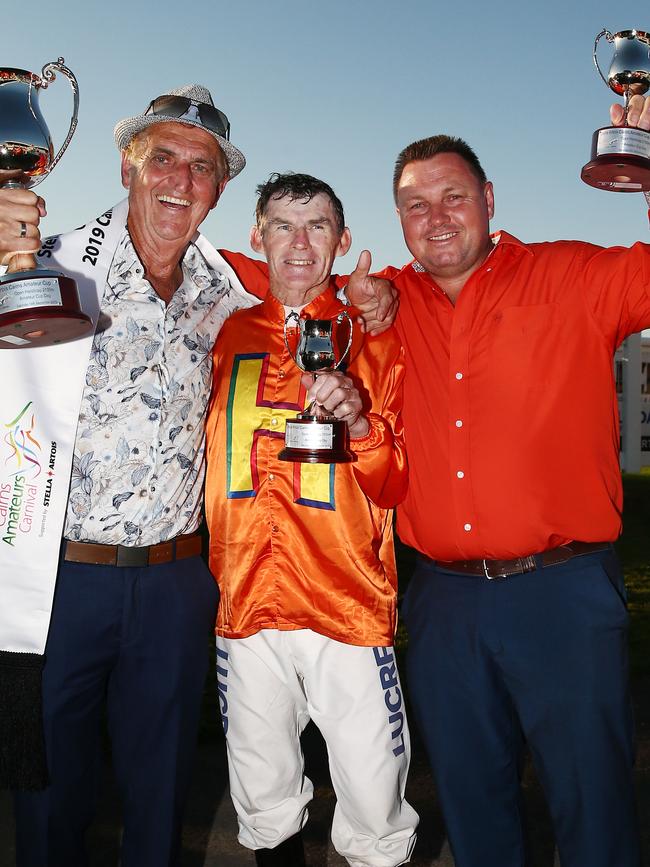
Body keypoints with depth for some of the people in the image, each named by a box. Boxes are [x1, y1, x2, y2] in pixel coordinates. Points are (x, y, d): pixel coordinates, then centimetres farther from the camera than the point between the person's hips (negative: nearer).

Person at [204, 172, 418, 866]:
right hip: (244, 600, 2)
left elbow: (398, 486, 0)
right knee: (263, 807, 16)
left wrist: (360, 420, -17)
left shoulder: (373, 340, 4)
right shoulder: (227, 334, 10)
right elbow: (202, 458, 20)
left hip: (349, 602, -2)